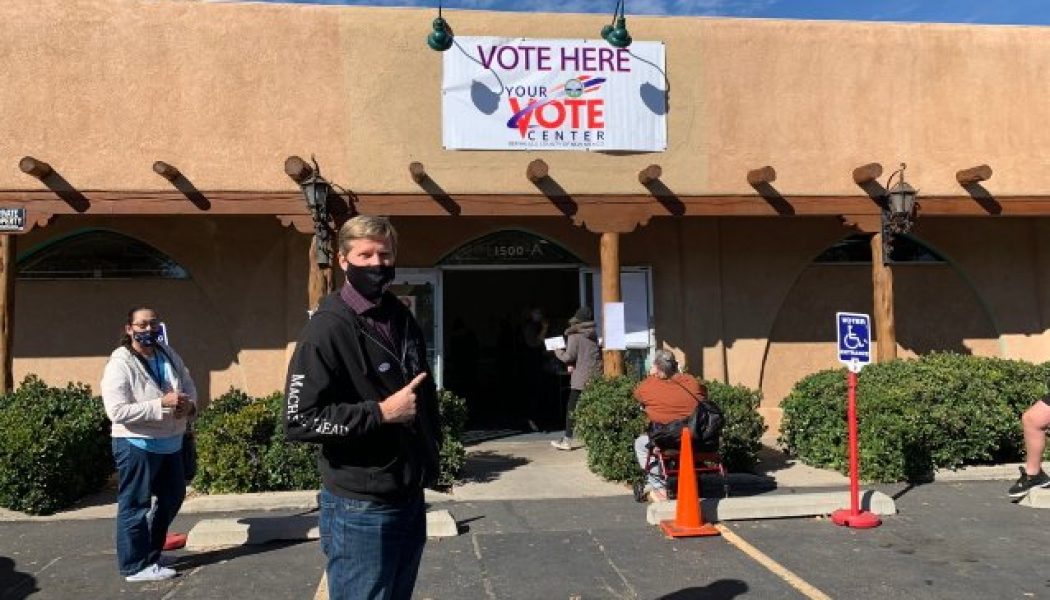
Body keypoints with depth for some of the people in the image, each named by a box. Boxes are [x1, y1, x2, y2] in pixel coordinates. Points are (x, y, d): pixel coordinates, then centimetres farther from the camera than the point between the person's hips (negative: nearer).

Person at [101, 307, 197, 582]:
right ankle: (136, 565, 15)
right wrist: (162, 403, -30)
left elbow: (189, 384, 11)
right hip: (137, 445, -8)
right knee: (135, 505, 3)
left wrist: (190, 404, -13)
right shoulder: (120, 364, -17)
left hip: (170, 442, 8)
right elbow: (117, 411, -25)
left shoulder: (168, 354, 5)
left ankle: (150, 551, 37)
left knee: (172, 498, 20)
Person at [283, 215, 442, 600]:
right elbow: (299, 420, -20)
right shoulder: (328, 329, -15)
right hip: (360, 510, -7)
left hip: (410, 499, 7)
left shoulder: (404, 321, 9)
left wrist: (432, 452, 15)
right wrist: (381, 412, -22)